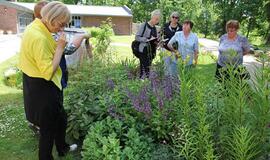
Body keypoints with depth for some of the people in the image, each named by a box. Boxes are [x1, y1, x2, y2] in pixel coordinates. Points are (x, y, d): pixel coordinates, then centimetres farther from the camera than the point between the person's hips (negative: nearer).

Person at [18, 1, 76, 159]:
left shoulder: (35, 27, 4)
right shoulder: (39, 37, -28)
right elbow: (48, 72, -28)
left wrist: (57, 46, 1)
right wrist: (60, 47, -22)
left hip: (36, 85, 10)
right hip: (42, 89, -10)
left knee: (61, 118, 26)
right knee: (48, 127, 10)